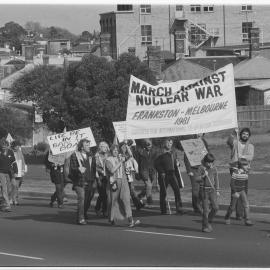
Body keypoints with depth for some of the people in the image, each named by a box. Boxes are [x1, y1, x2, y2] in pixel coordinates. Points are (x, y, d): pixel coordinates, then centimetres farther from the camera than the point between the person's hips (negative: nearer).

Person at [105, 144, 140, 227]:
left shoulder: (121, 158, 15)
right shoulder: (108, 160, -2)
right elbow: (112, 170, -15)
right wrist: (120, 163, -13)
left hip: (123, 181, 3)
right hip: (114, 182, -3)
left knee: (126, 199, -12)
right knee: (113, 200, 7)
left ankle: (130, 220, -22)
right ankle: (112, 219, 29)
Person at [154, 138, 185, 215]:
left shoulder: (174, 152, 10)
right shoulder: (161, 153, -4)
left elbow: (177, 159, 23)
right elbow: (156, 164, -3)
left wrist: (177, 163, 1)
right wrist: (161, 172, -11)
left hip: (173, 173, 3)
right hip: (164, 174, -3)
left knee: (177, 190, -6)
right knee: (163, 192, 2)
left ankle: (179, 208, -2)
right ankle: (163, 210, 12)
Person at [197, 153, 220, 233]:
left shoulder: (214, 168, 5)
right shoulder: (201, 168, -5)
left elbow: (216, 180, 12)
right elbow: (197, 179, -8)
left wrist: (217, 190, 11)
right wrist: (203, 176, -25)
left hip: (212, 190, 4)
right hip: (204, 190, -4)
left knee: (215, 207, -3)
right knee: (206, 209, -4)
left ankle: (209, 221, 19)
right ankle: (205, 226, 6)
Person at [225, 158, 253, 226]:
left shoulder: (246, 173, -1)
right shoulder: (235, 172, -21)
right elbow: (232, 183, -20)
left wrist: (245, 191, 18)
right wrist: (235, 192, -23)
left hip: (242, 190, 5)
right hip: (235, 191, -5)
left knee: (246, 205, -9)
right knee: (232, 207, 8)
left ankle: (247, 220, -8)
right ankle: (227, 218, 31)